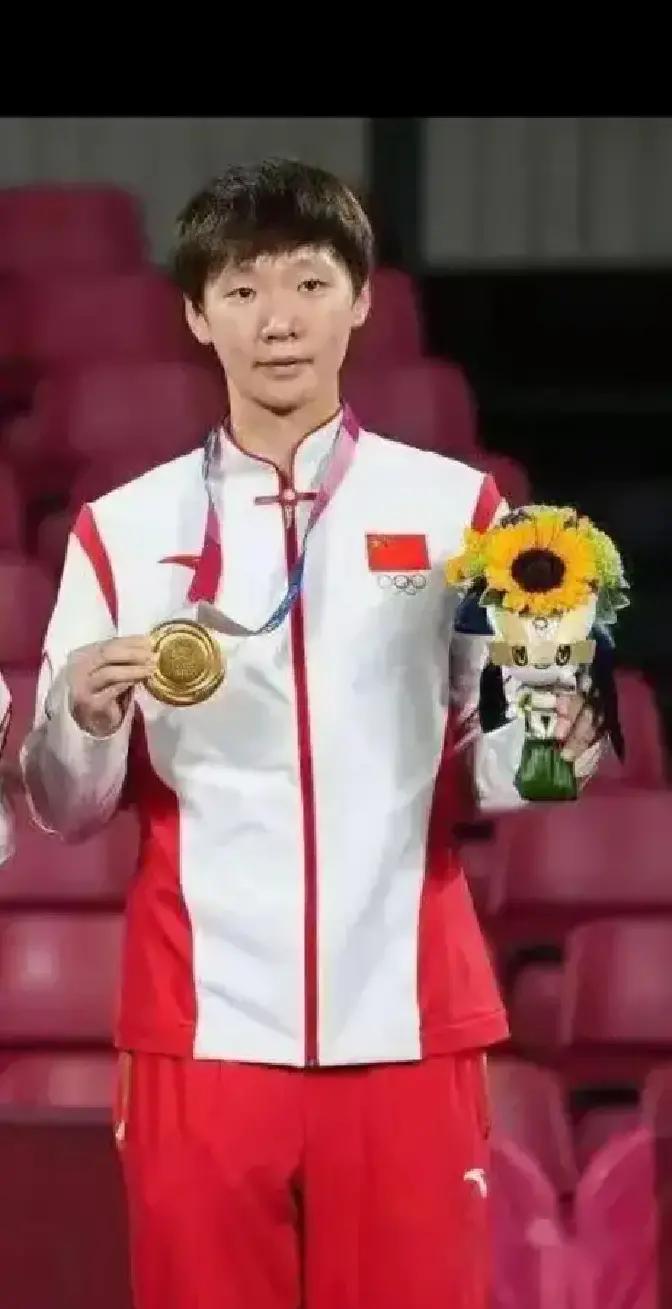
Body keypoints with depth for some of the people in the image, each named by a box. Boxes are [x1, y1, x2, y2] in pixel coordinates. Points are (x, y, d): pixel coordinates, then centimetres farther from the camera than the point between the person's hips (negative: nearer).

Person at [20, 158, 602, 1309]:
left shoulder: (456, 510, 6)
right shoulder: (125, 529, 6)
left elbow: (486, 769, 8)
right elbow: (67, 809, 7)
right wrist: (86, 719, -14)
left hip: (404, 1021, 0)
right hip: (203, 1023, 0)